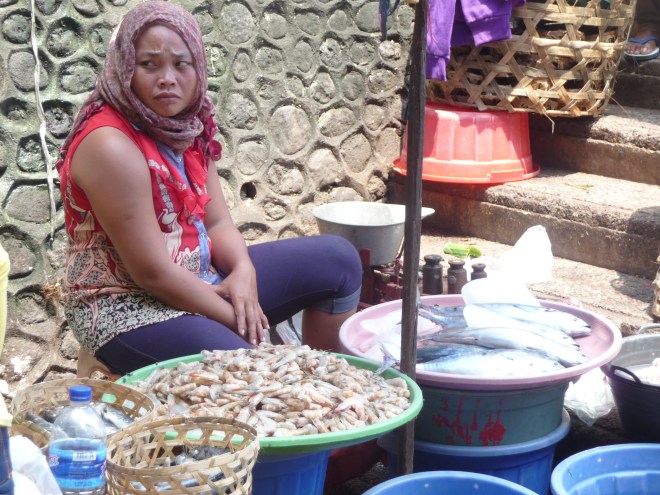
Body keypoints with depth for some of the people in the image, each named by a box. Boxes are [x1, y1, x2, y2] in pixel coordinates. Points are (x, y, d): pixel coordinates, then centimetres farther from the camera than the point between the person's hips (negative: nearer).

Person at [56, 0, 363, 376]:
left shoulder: (187, 127, 1)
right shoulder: (111, 146, -25)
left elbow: (217, 223, 6)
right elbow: (153, 273, -24)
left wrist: (243, 271, -16)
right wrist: (235, 320, -16)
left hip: (196, 280, 9)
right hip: (129, 307, -9)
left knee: (338, 259, 9)